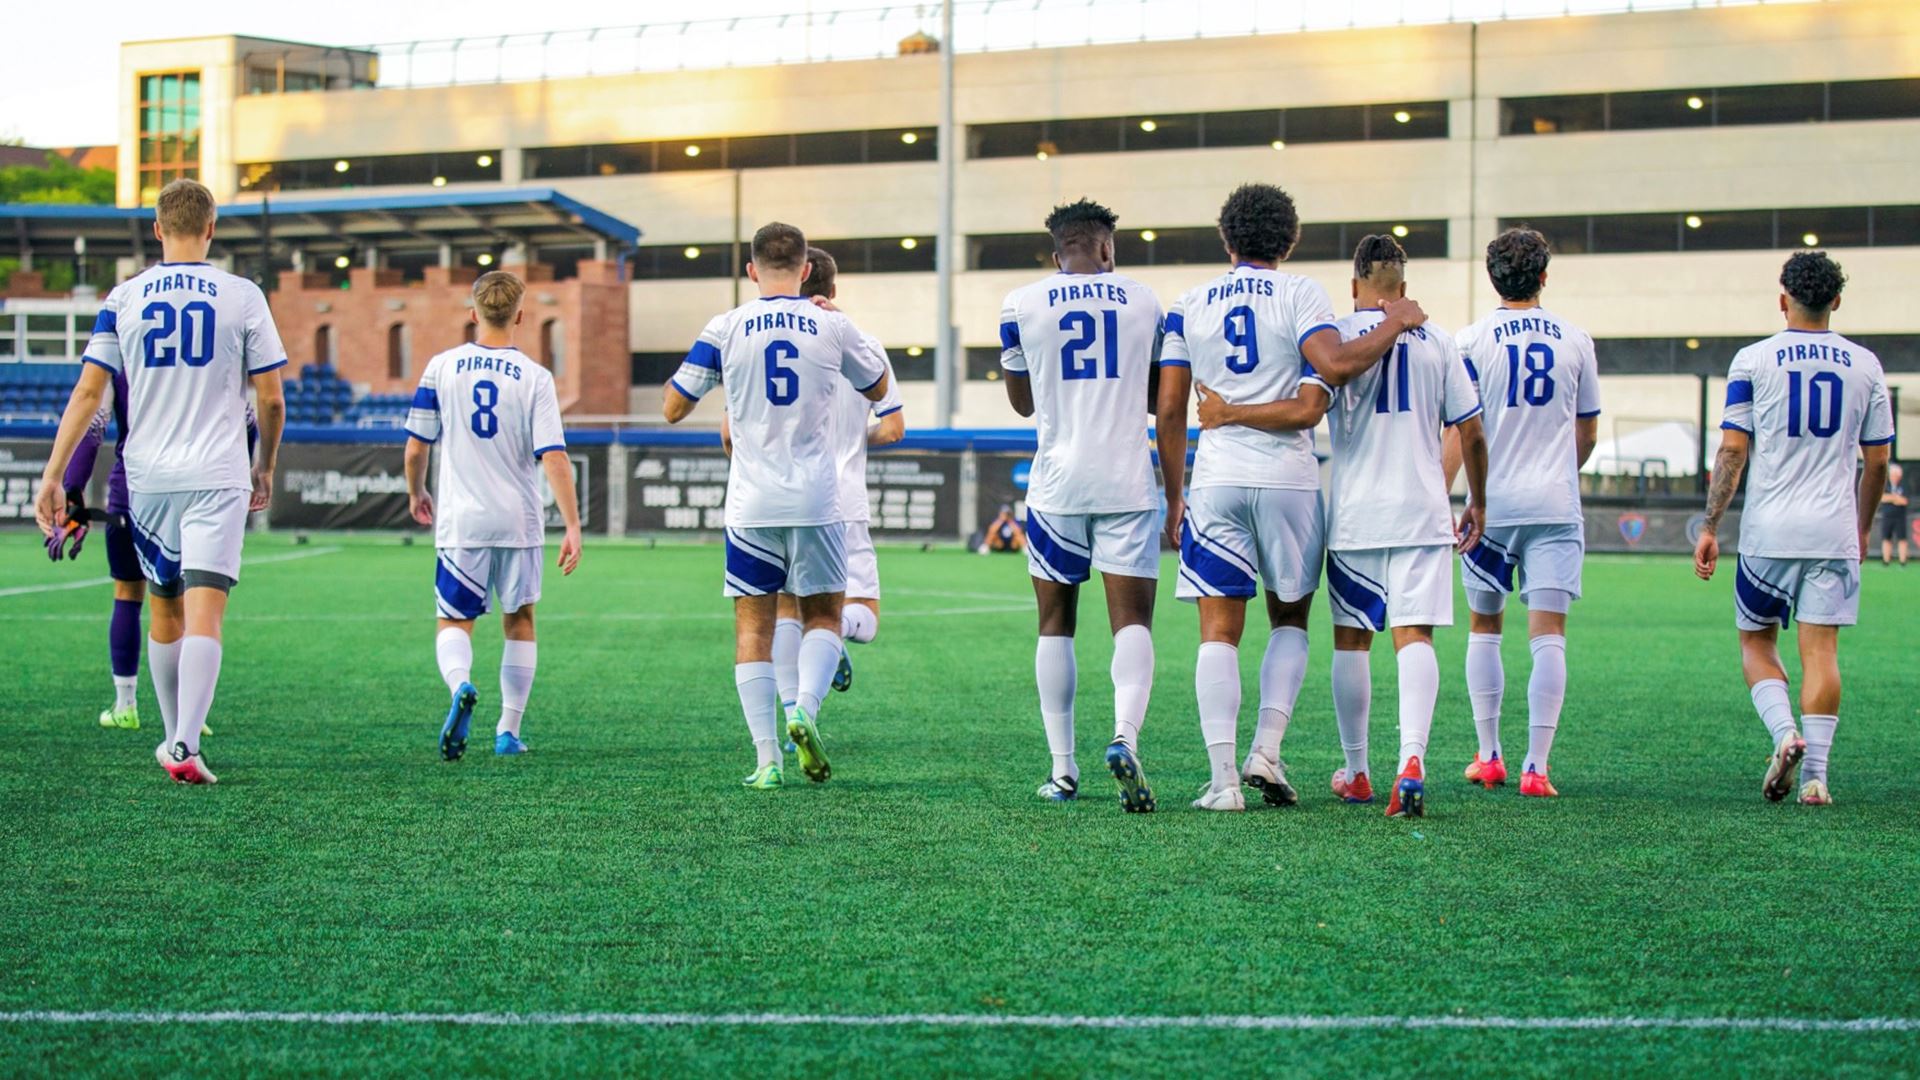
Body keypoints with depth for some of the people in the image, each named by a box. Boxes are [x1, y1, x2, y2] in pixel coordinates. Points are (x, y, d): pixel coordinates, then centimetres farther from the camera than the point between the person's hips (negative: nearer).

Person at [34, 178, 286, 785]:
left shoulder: (124, 298, 4)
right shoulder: (242, 297, -1)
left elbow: (88, 393, 1)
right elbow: (271, 398, 2)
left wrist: (53, 476, 4)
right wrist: (266, 468, 17)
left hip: (148, 478, 3)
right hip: (216, 478, -3)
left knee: (165, 615, 17)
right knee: (204, 616, -8)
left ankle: (174, 737, 29)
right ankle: (186, 747, -20)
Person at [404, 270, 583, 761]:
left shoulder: (441, 367, -1)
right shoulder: (534, 377, -5)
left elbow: (415, 448, 4)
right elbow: (554, 458, -11)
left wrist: (416, 493, 23)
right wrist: (572, 526, -8)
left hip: (460, 520, 0)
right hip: (518, 521, 0)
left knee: (454, 622, 6)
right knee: (519, 621, 17)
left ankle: (460, 686, -27)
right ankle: (509, 731, 19)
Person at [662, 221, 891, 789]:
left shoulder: (725, 328, -2)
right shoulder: (833, 326, 0)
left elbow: (673, 407, 5)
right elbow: (878, 389, 19)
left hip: (751, 504, 0)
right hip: (817, 502, 0)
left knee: (754, 625, 6)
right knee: (823, 615, 13)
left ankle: (767, 758, -1)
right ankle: (804, 707, -13)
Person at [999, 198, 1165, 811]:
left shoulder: (1023, 306, 3)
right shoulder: (1145, 302, 8)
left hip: (1058, 482, 0)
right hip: (1128, 481, 0)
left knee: (1056, 624, 11)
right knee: (1132, 621, 0)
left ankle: (1063, 771, 9)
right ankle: (1125, 738, -25)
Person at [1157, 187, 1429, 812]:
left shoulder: (1190, 306, 9)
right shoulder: (1300, 295, 0)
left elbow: (1170, 412, 7)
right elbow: (1333, 366, -18)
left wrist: (1174, 499, 15)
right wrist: (1393, 324, -3)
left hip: (1216, 480, 1)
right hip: (1288, 478, -1)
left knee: (1219, 631, 1)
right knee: (1290, 619, 16)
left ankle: (1223, 778, -9)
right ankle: (1266, 750, 1)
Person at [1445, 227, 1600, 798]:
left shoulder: (1473, 340, -3)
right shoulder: (1575, 340, 5)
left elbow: (1459, 431, -7)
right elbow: (1587, 433, 14)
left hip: (1492, 505, -1)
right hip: (1555, 505, 1)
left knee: (1484, 628, 15)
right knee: (1548, 634, -3)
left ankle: (1489, 757, 17)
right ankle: (1536, 767, -10)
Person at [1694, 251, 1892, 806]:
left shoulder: (1753, 360, -2)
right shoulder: (1865, 365, 5)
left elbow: (1733, 450, -5)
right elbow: (1878, 459, 10)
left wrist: (1710, 526, -1)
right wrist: (1862, 527, 23)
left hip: (1769, 531, -1)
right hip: (1834, 532, 1)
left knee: (1756, 642, 12)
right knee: (1821, 650, 3)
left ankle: (1784, 733, -11)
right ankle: (1815, 774, -3)